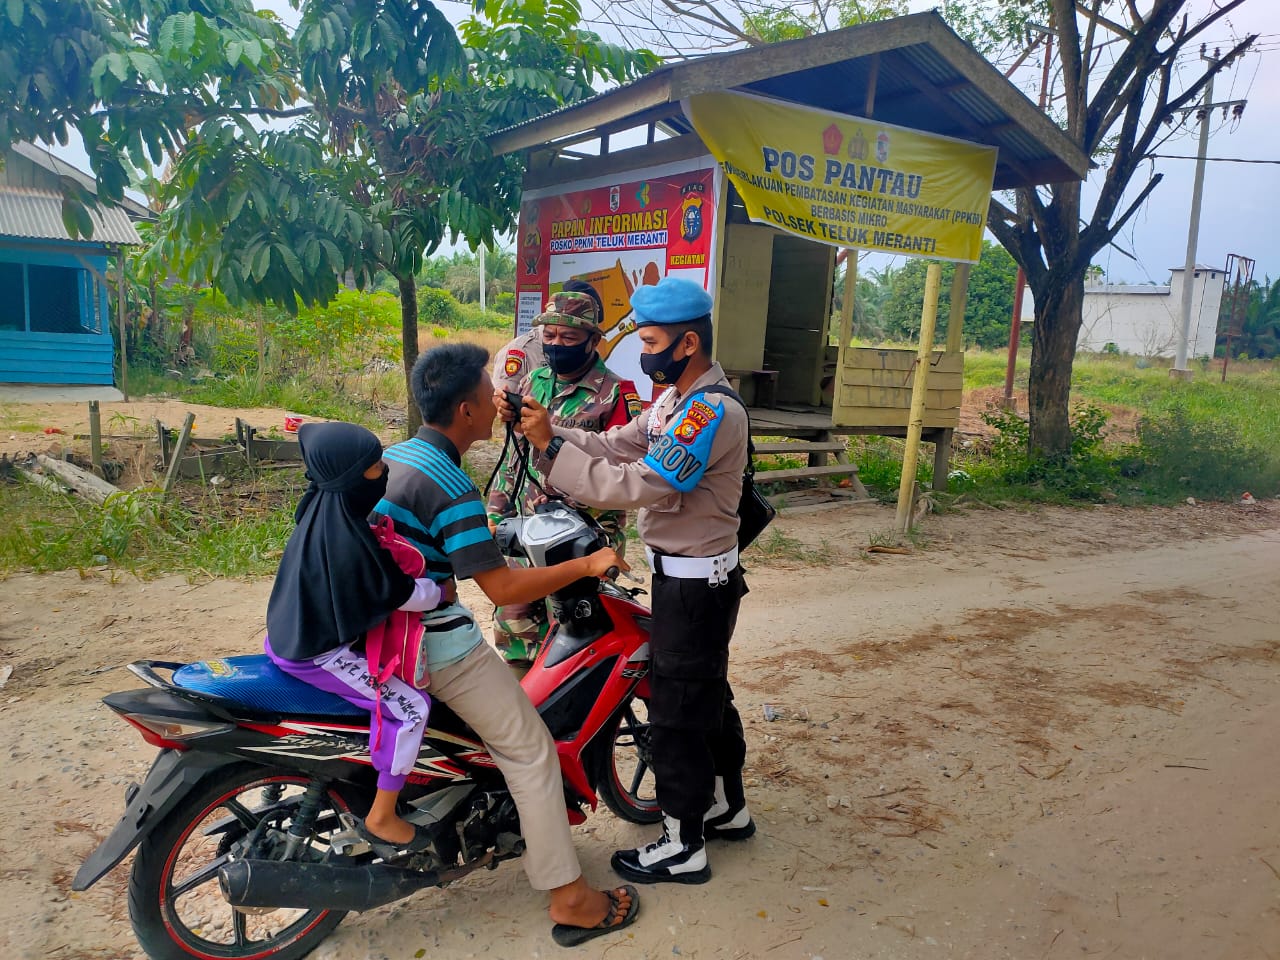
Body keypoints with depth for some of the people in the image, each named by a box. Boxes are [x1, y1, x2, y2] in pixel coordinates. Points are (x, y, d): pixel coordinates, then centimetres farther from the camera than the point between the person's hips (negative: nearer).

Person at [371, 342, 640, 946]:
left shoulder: (394, 455, 7)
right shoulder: (450, 488, -23)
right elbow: (500, 588, -24)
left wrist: (485, 534, 28)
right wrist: (586, 565, -16)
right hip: (436, 643, -10)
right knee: (531, 751, -1)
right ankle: (572, 901, 6)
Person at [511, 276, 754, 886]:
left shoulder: (713, 412, -24)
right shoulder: (677, 400, 9)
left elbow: (637, 487, -29)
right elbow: (613, 447, 3)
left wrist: (551, 447, -25)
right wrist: (546, 429, -10)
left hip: (694, 584, -10)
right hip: (687, 575, 10)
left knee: (679, 710, 1)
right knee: (708, 696, 21)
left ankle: (683, 846, 17)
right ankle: (726, 807, 39)